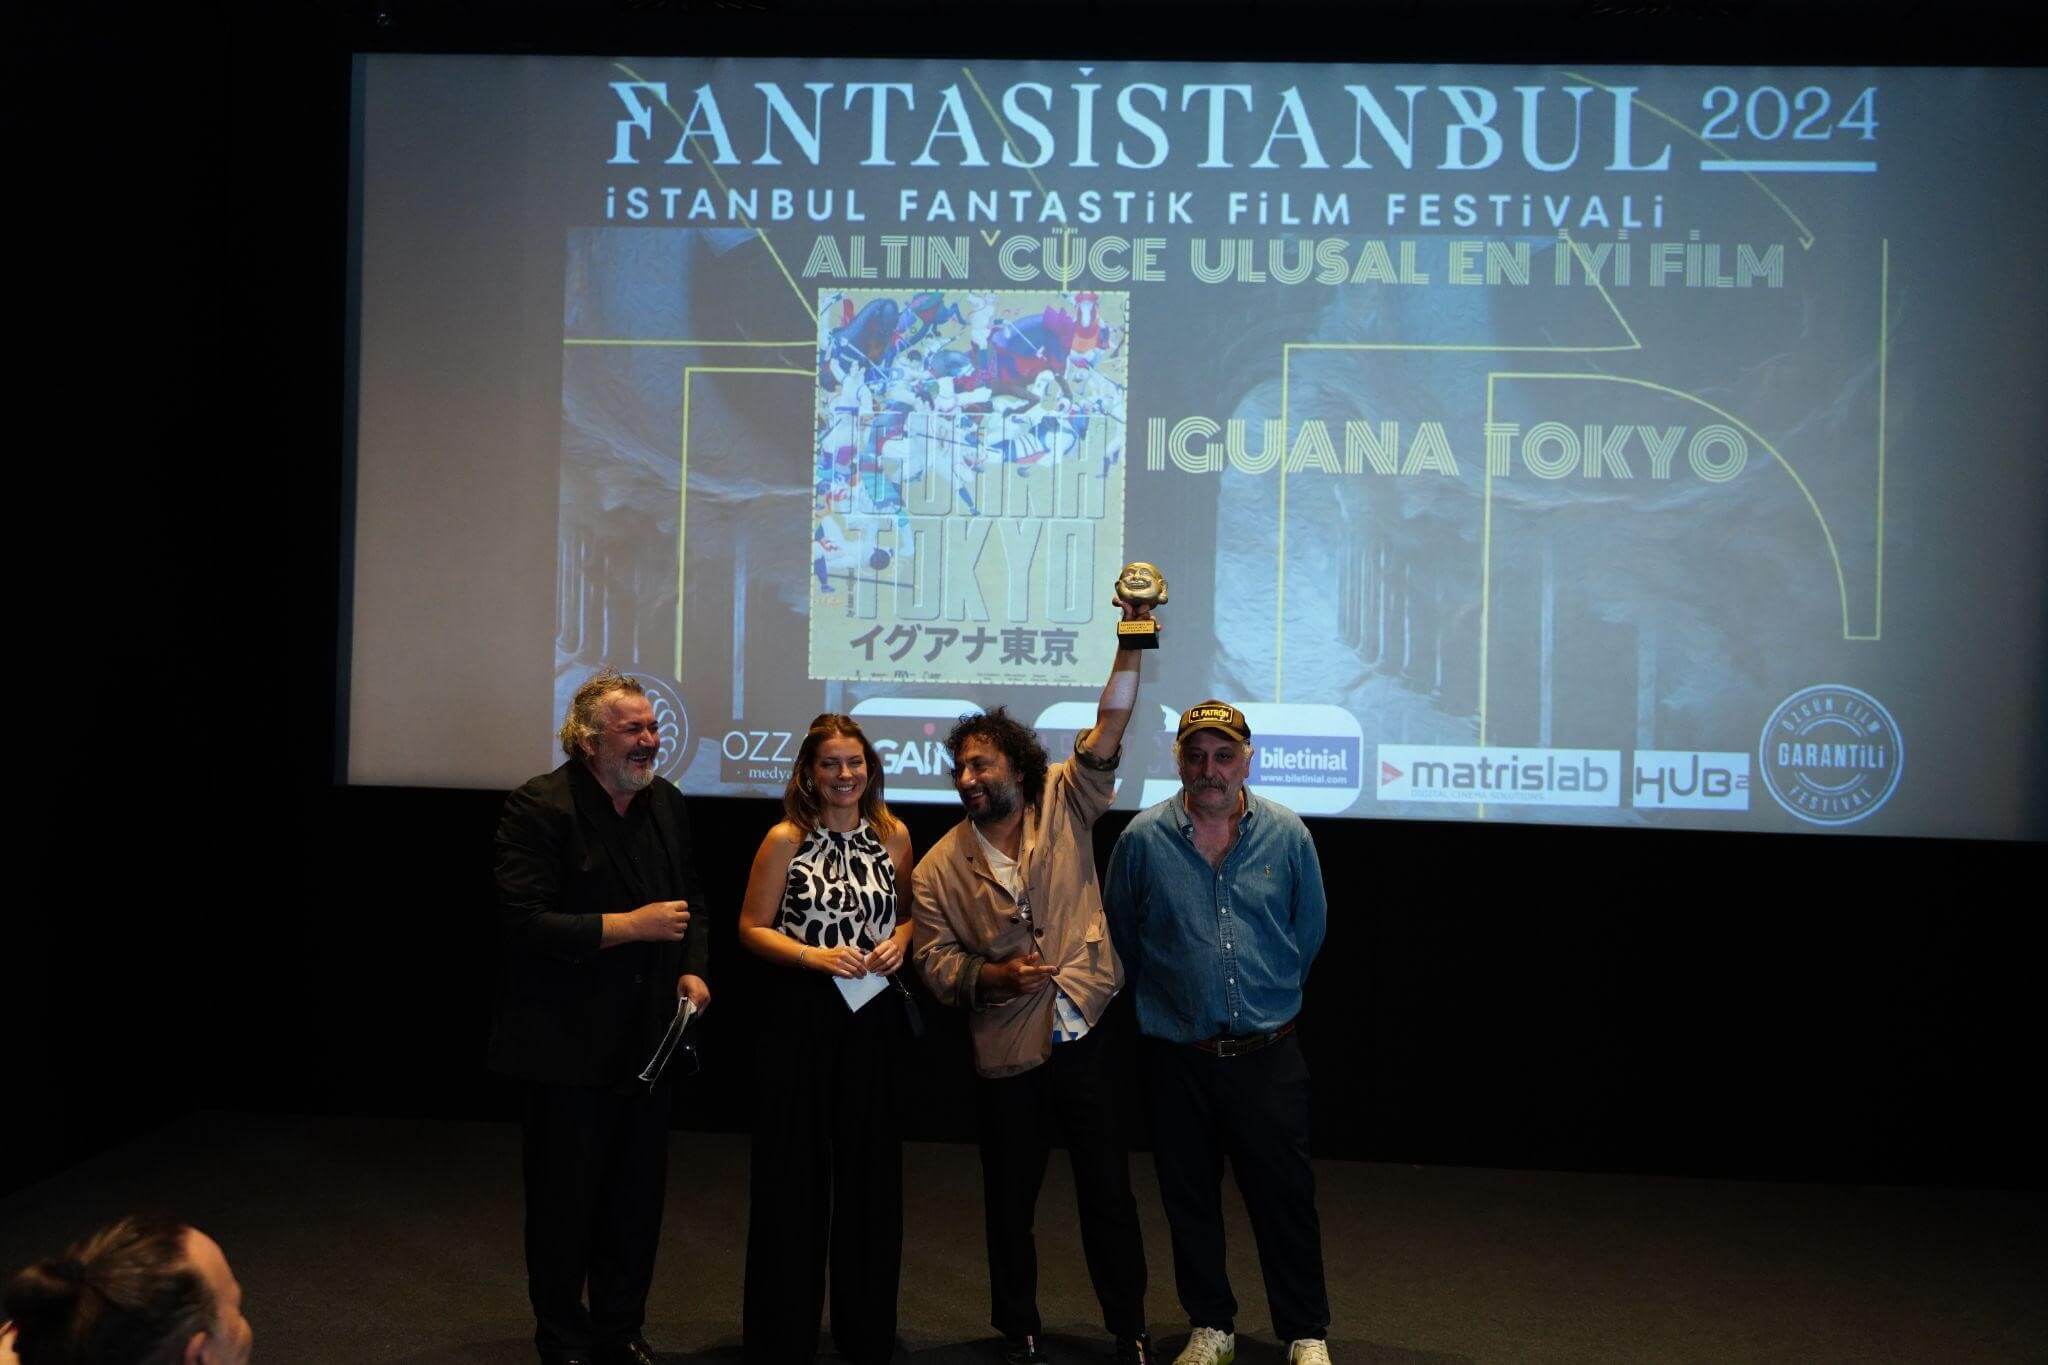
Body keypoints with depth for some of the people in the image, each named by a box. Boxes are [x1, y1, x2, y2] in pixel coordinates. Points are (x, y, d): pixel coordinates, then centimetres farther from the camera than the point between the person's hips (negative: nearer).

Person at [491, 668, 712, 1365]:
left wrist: (691, 968, 0)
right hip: (569, 1042, -6)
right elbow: (524, 921, -22)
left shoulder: (666, 802, 6)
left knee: (638, 1200, 15)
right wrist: (631, 925, -23)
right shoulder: (539, 808, -15)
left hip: (648, 1039, 6)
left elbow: (689, 897, 17)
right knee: (565, 1203, 8)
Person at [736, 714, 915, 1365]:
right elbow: (752, 928, -2)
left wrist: (900, 939, -5)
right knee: (794, 1174, 3)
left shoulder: (893, 835, 5)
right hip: (802, 1017, -3)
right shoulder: (786, 840, -5)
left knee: (871, 1171, 9)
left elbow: (913, 911, 16)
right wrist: (814, 955, -16)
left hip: (876, 1016, 3)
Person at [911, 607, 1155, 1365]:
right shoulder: (939, 867, 1)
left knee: (1108, 1189, 6)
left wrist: (1132, 643, -17)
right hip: (1007, 1050, 1)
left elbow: (1109, 729, -8)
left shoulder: (1064, 807, 1)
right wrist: (993, 975, -20)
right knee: (1010, 1197, 11)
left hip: (1087, 1033, 0)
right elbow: (936, 961, -2)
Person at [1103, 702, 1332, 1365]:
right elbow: (1121, 938, 9)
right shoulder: (1142, 839, -3)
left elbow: (1308, 932, 11)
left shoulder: (1287, 835, -1)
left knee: (1285, 1197, 3)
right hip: (1176, 1056, 1)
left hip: (1267, 1054, 0)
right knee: (1189, 1199, 10)